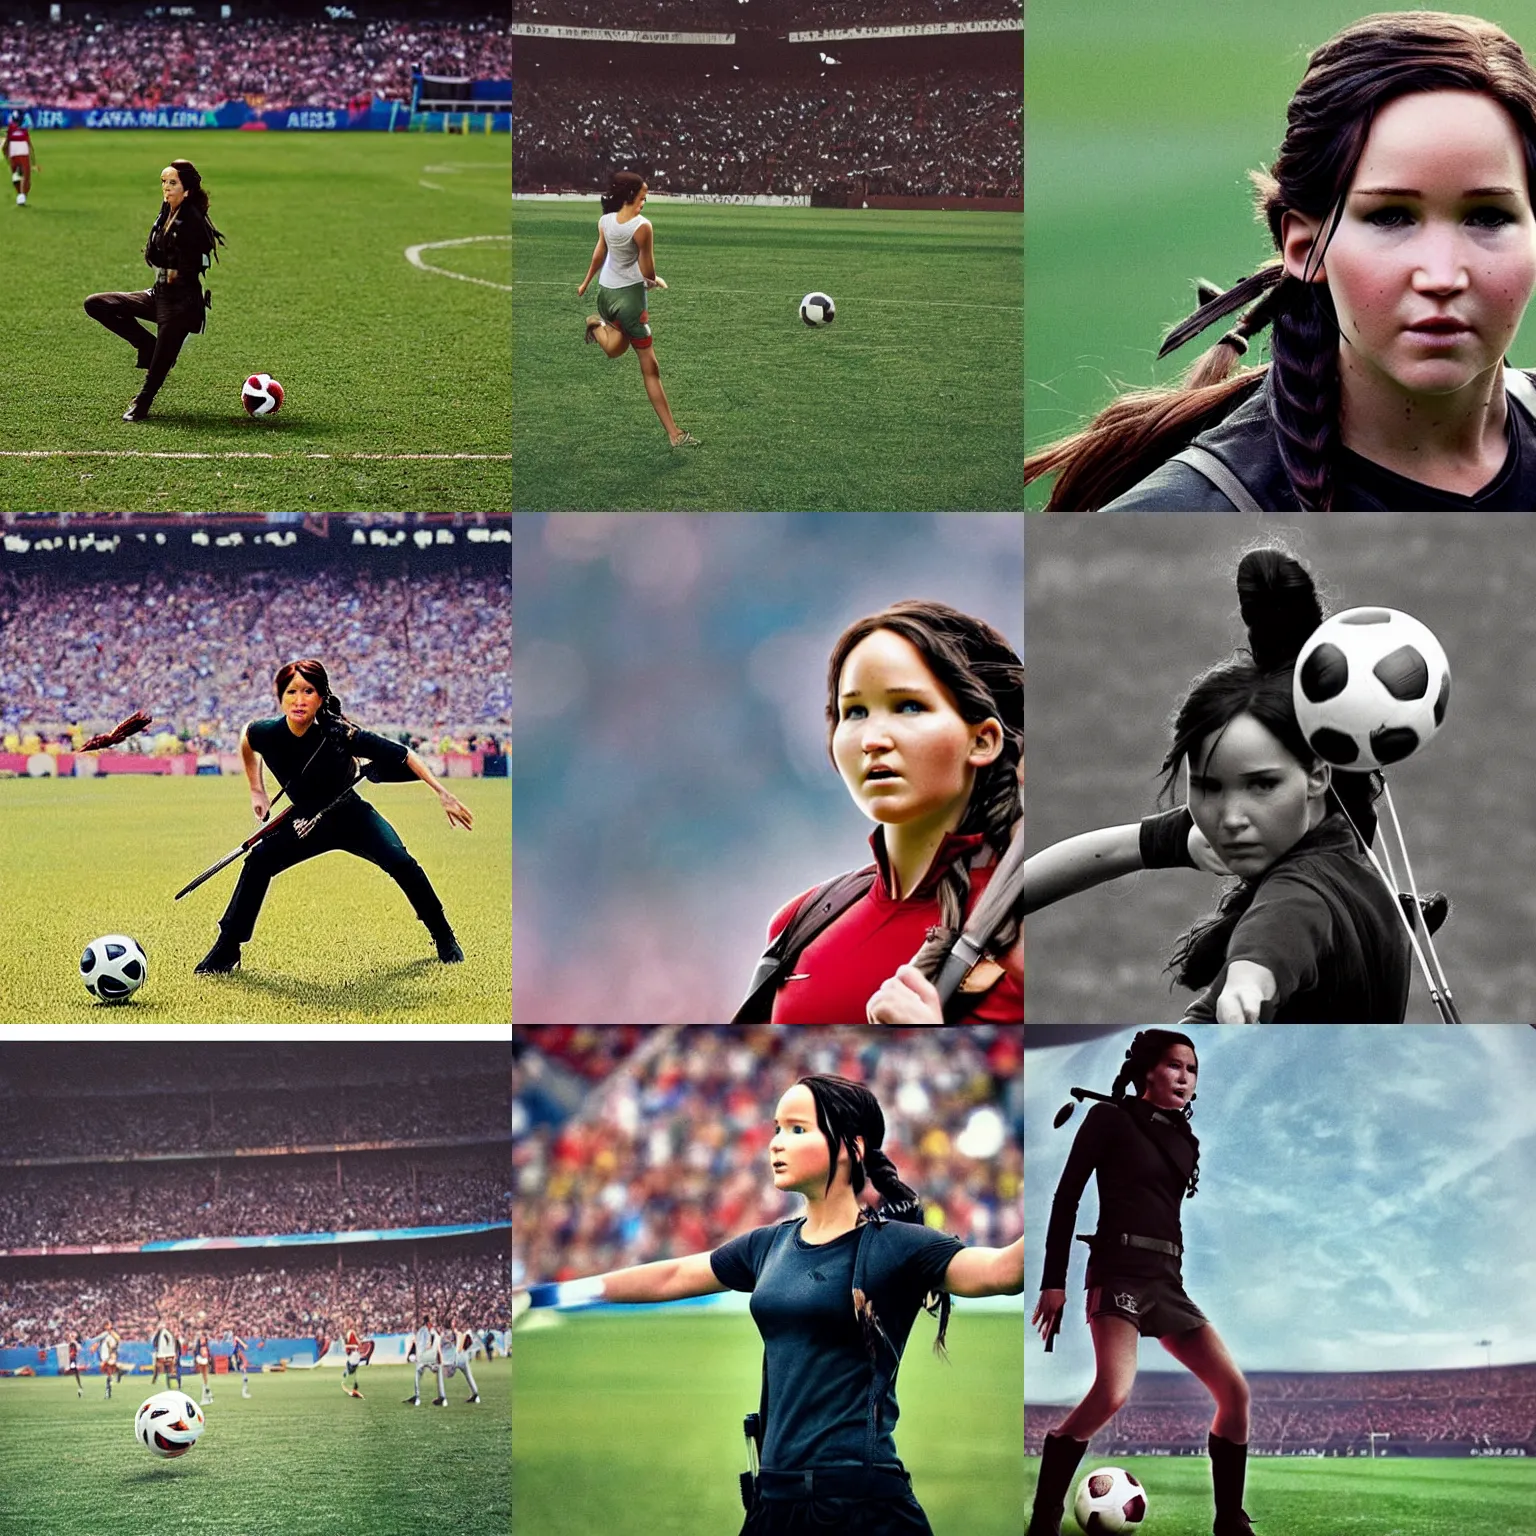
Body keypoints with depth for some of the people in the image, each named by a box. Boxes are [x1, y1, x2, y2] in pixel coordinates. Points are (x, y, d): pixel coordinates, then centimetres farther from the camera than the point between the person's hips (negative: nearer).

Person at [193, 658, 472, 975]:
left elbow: (402, 755, -24)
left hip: (354, 817, -3)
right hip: (308, 825, 3)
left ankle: (444, 938, -4)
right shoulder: (268, 734, -22)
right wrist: (257, 791, 7)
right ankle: (226, 950, 2)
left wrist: (443, 794, -28)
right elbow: (246, 738, 5)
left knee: (400, 862, -23)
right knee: (258, 860, -12)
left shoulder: (338, 734, -30)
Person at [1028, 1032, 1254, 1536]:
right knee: (1113, 1391, -30)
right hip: (1120, 1270, -7)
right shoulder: (1111, 1119, 2)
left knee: (1235, 1390, -3)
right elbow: (1067, 1197, -2)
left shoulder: (1184, 1141, 19)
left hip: (1167, 1280, 7)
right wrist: (1053, 1281, -10)